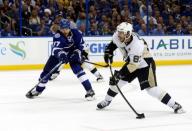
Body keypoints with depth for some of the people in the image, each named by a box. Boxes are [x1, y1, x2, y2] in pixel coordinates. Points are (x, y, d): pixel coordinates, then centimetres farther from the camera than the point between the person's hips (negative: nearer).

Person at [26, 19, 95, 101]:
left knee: (78, 69, -23)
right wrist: (61, 55, -62)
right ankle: (38, 89, 23)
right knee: (47, 69, 1)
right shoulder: (58, 36, -29)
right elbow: (56, 49, -42)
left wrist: (77, 53, -22)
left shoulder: (76, 33, -21)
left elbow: (81, 45, -6)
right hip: (59, 54, 0)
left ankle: (89, 90, -21)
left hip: (72, 53, 0)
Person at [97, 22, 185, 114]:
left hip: (146, 65, -7)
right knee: (117, 81, 4)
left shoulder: (137, 44, -38)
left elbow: (133, 64, -38)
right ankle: (107, 101, 27)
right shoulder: (118, 37, -16)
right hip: (131, 62, 8)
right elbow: (113, 43, 11)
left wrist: (120, 73, -39)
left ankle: (175, 105, -13)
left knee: (151, 88, -19)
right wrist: (108, 52, 1)